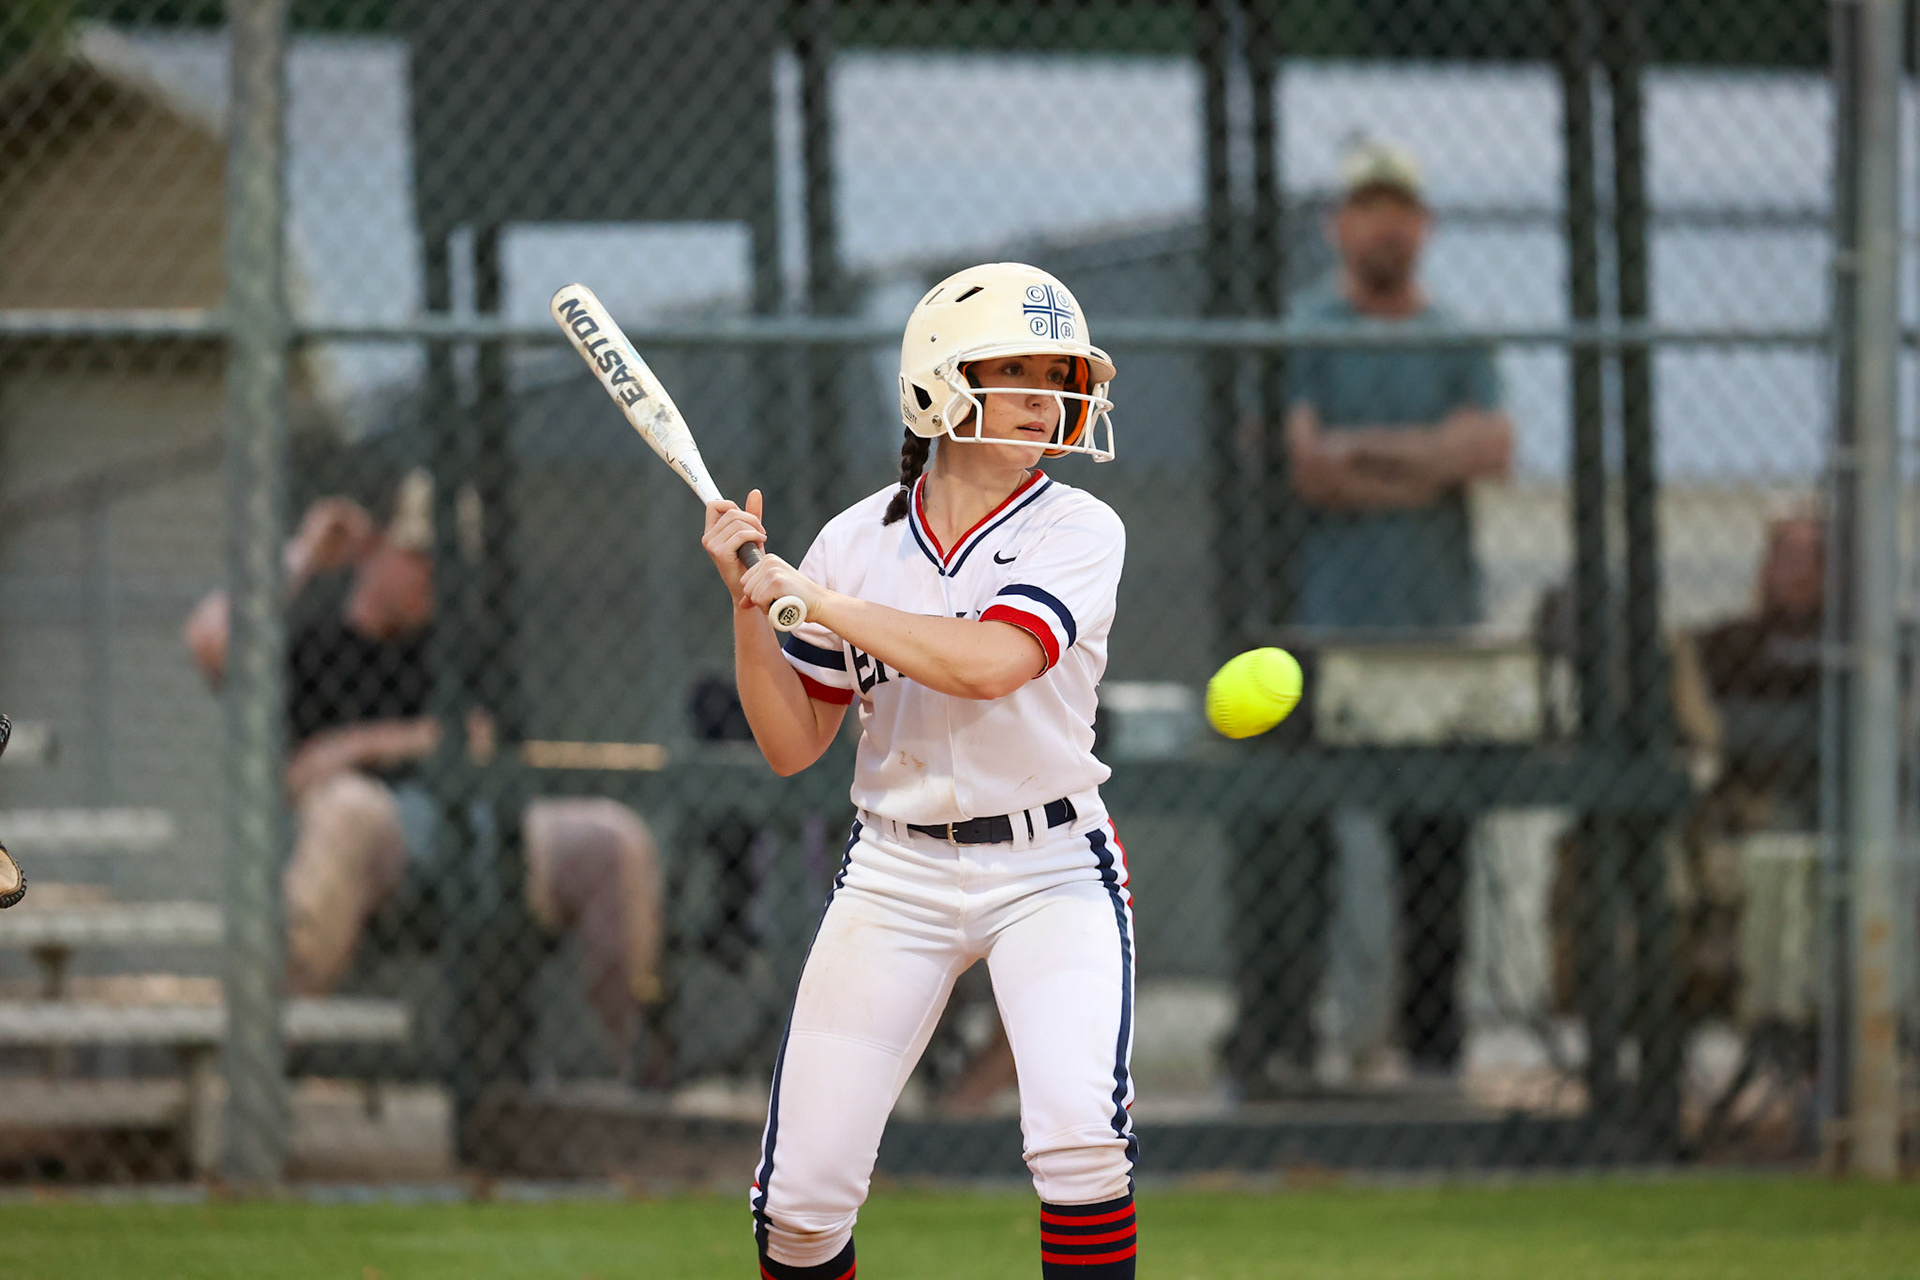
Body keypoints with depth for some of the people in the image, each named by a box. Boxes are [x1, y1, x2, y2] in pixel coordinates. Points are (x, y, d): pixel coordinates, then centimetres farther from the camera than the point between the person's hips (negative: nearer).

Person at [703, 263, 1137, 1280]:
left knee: (1079, 1138, -24)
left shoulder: (1078, 532, -8)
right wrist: (747, 599, -8)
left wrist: (812, 598, -18)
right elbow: (791, 745, 5)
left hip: (1050, 868, -2)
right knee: (802, 1194, -3)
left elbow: (988, 663, -25)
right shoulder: (857, 542, 1)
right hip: (895, 877, 2)